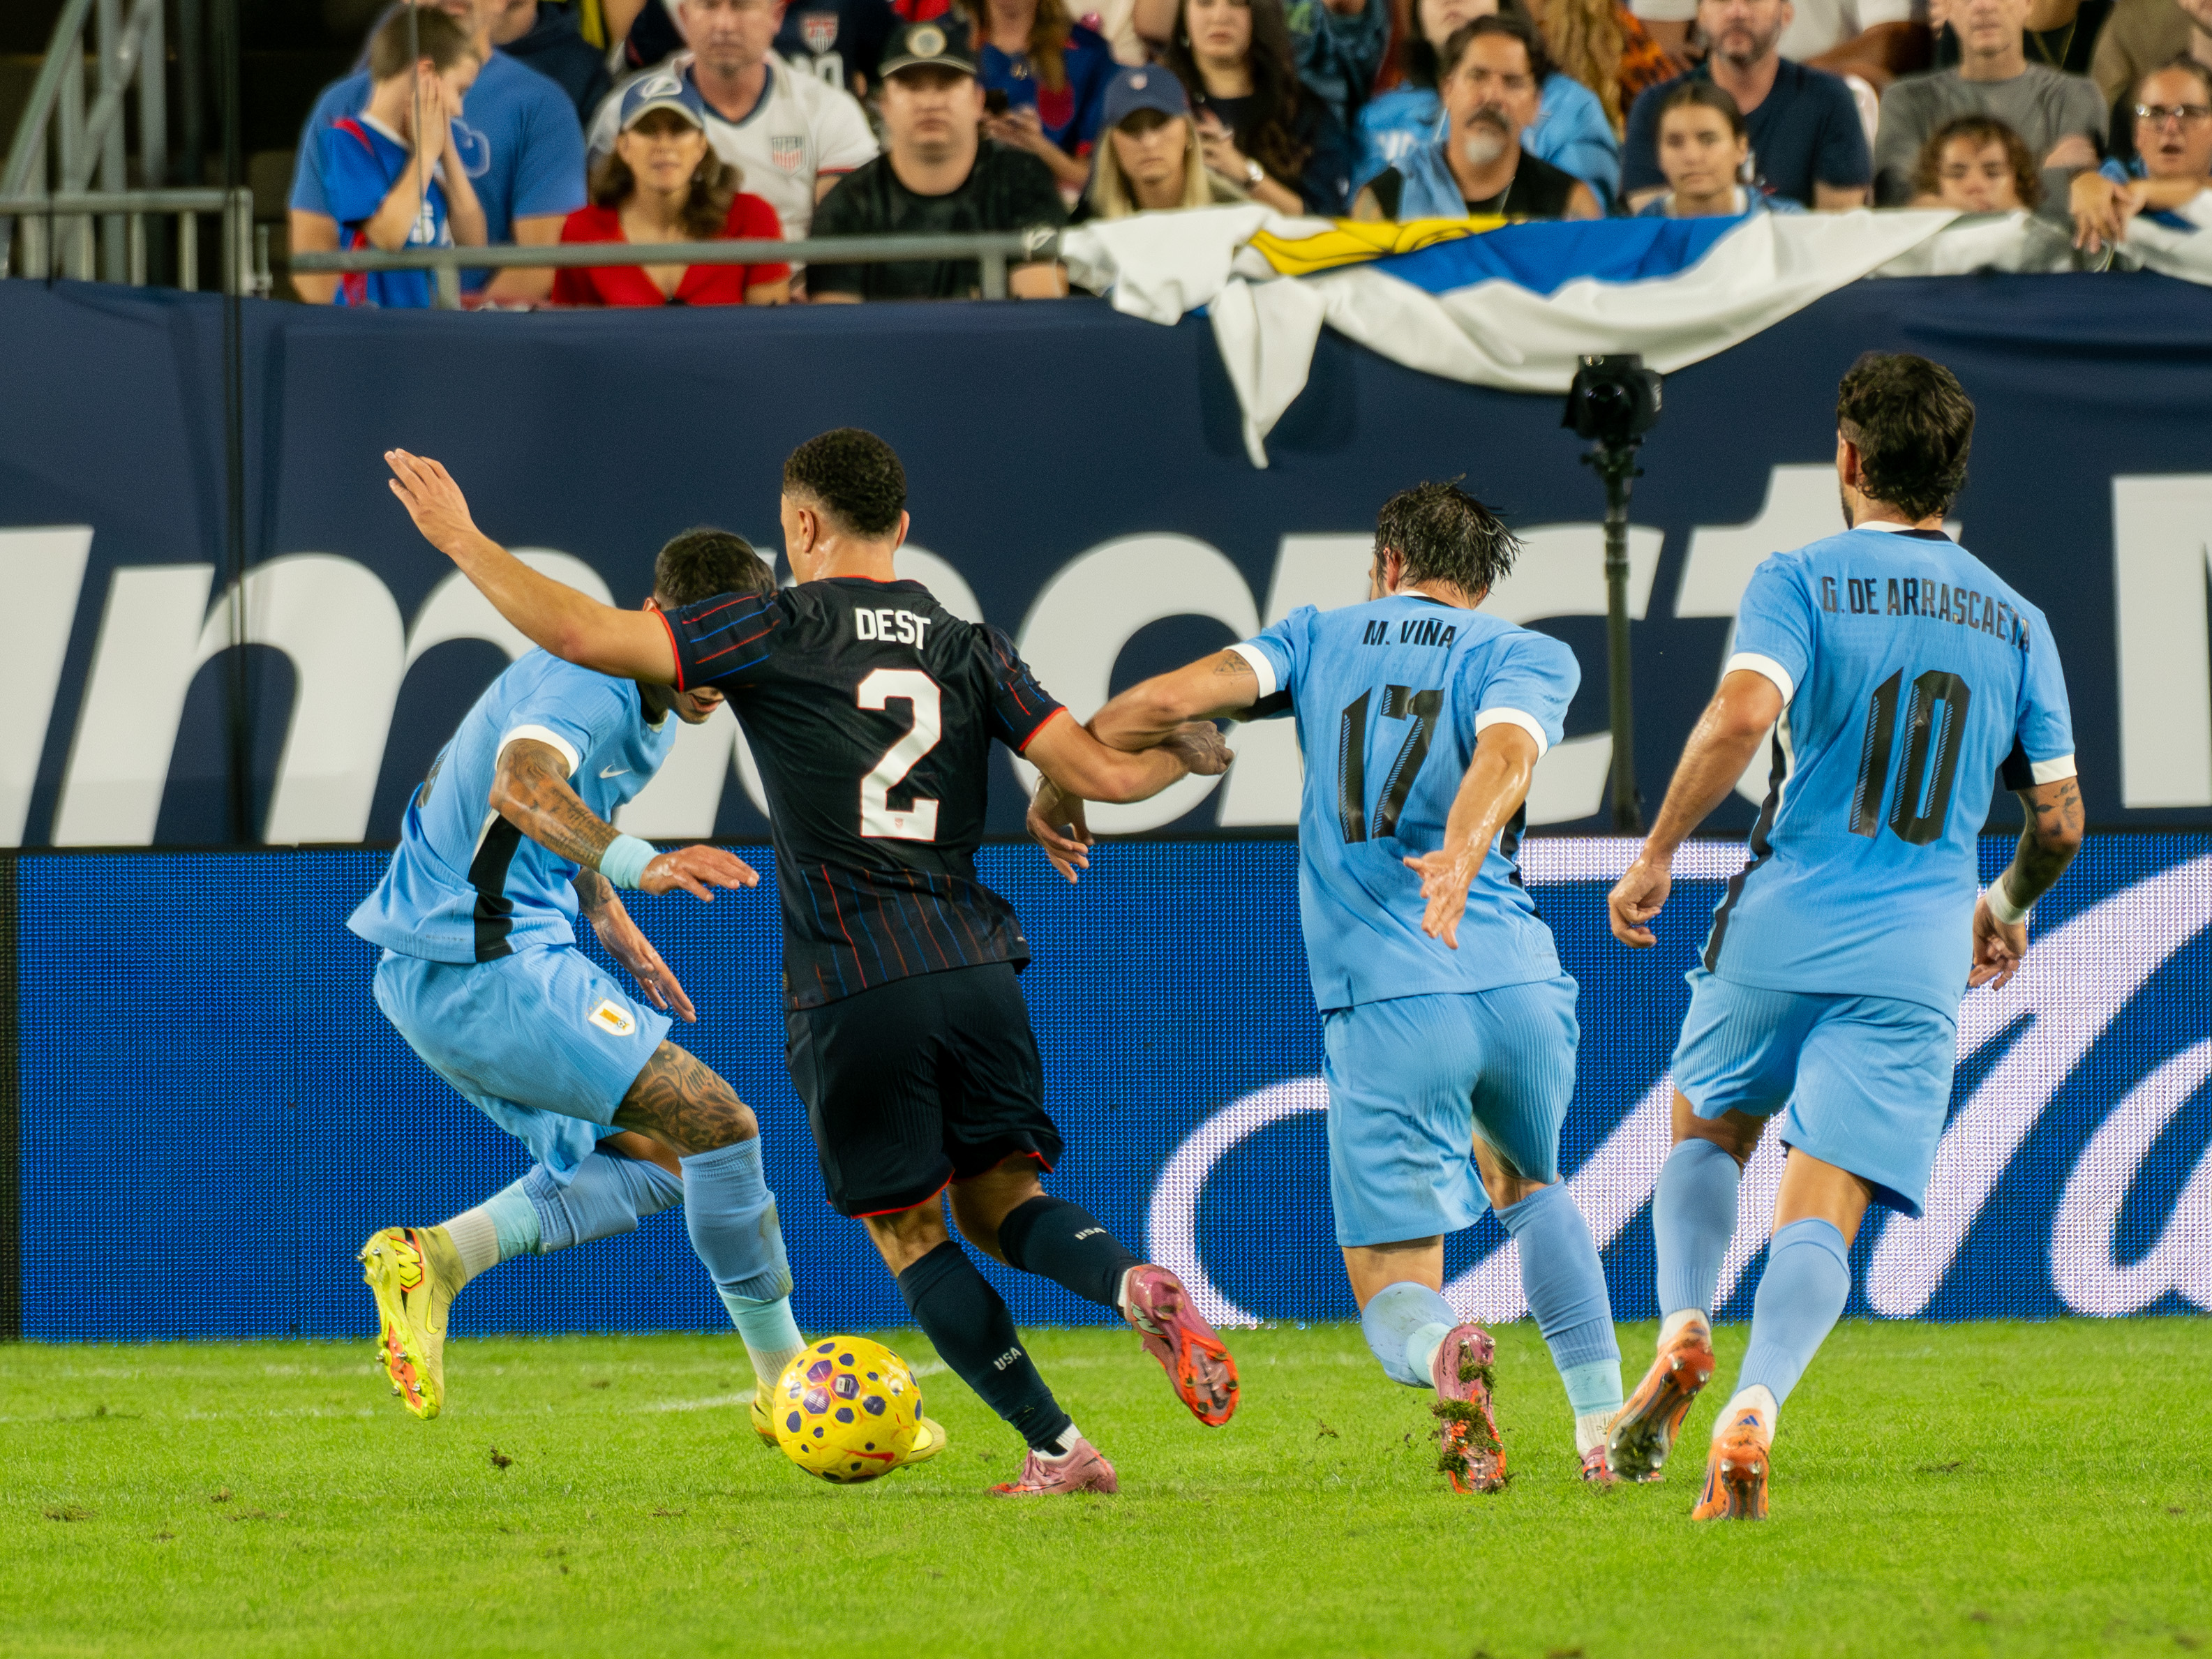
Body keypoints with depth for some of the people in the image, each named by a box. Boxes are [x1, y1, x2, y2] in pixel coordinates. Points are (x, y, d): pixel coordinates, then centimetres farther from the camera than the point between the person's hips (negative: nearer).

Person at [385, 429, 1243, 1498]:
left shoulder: (778, 635, -1)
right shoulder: (969, 650, 10)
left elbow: (583, 635, -8)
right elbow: (1103, 774, 3)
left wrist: (459, 540, 3)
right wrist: (1183, 755, 26)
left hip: (854, 993, -4)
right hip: (976, 967, 4)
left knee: (908, 1233, 8)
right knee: (999, 1200, 15)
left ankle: (1057, 1450, -1)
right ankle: (1135, 1282, -18)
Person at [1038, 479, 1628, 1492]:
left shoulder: (1323, 637, 16)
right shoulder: (1527, 656, 12)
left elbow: (1169, 700, 2)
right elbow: (1505, 752, -11)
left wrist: (1057, 788, 17)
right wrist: (1461, 859, -30)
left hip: (1385, 1007, -1)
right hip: (1519, 985, 1)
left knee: (1393, 1289, 3)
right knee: (1526, 1184, 33)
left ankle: (1444, 1358, -34)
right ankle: (1606, 1425, 23)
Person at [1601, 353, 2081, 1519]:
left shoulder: (1799, 583, -1)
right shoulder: (2014, 622, 10)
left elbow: (1742, 715, -20)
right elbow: (2059, 820, 13)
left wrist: (1657, 854, -10)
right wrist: (2008, 910, 33)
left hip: (1780, 930, -1)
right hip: (1915, 962, 1)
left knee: (1706, 1133, 25)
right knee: (1821, 1216, -3)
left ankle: (1683, 1327, 0)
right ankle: (1754, 1409, -29)